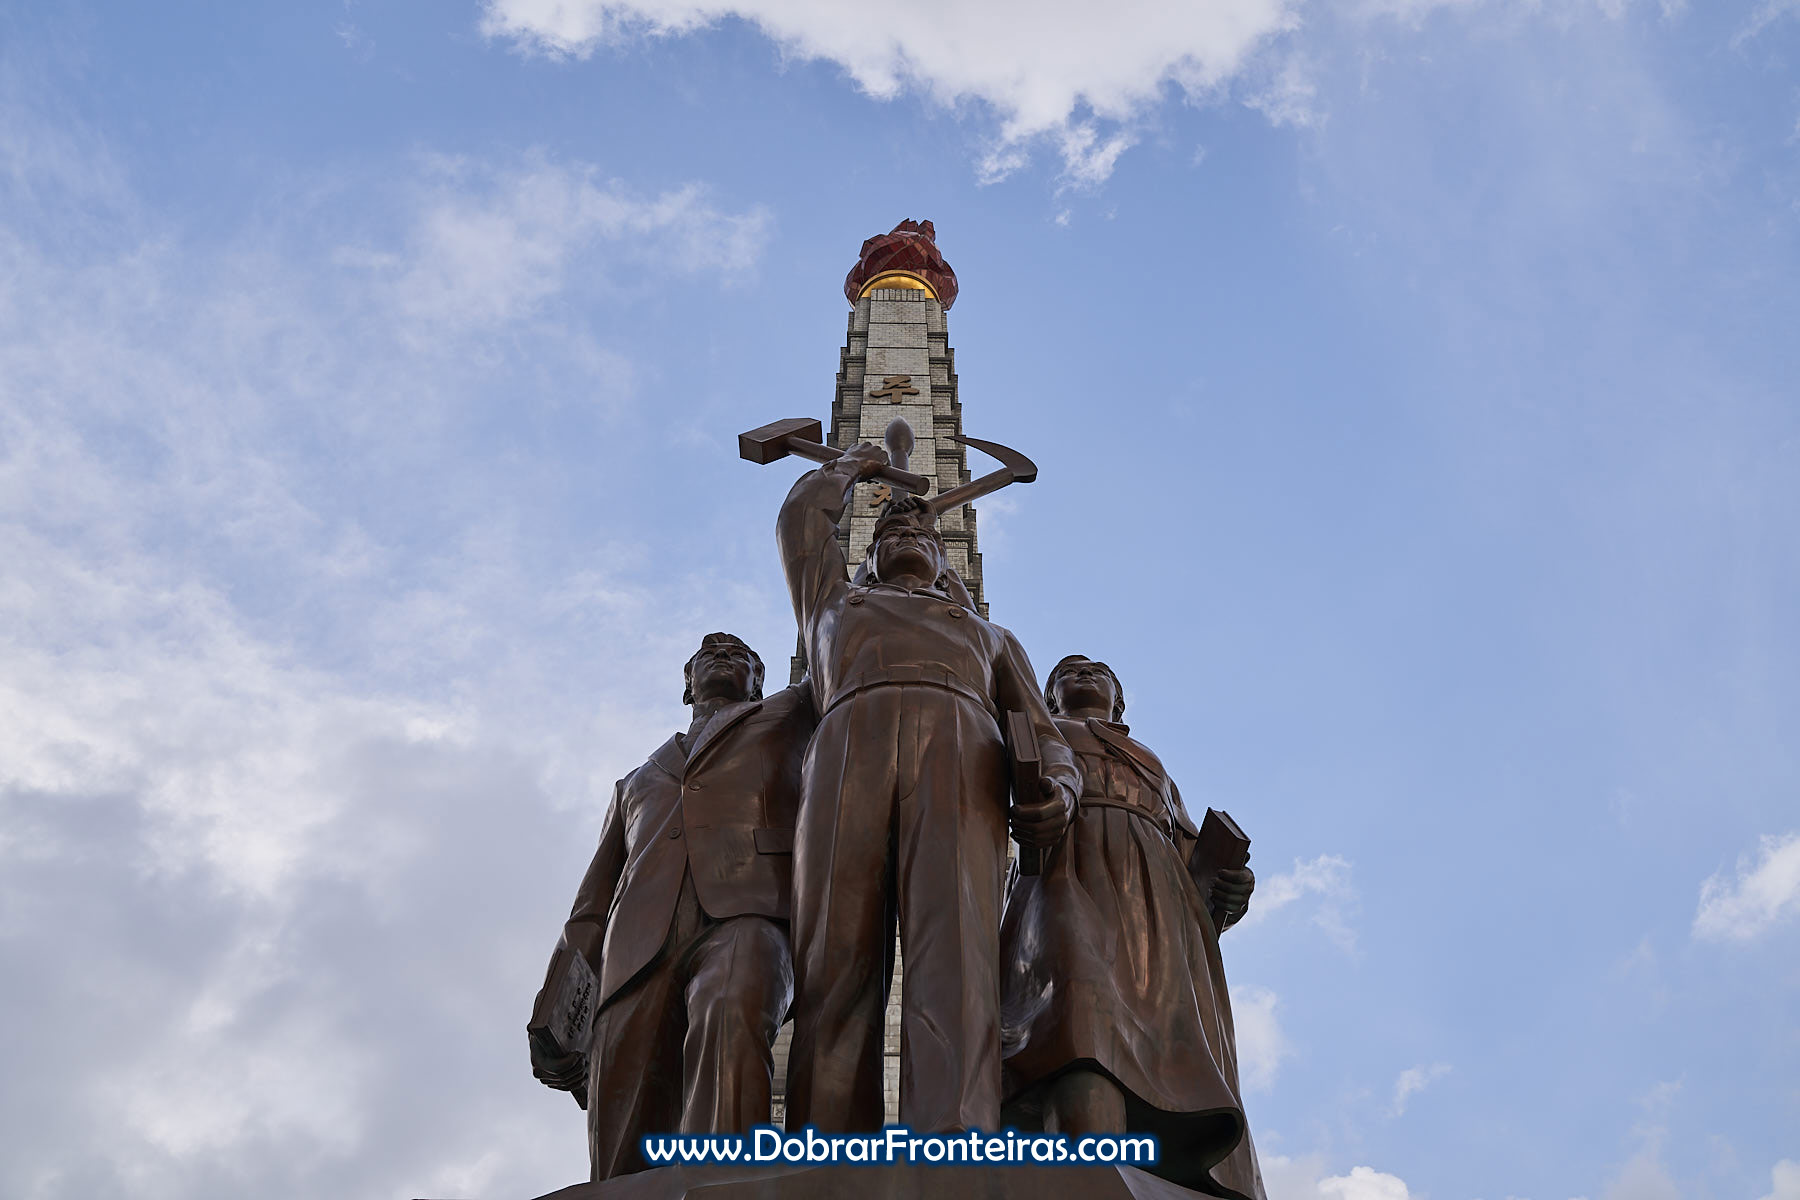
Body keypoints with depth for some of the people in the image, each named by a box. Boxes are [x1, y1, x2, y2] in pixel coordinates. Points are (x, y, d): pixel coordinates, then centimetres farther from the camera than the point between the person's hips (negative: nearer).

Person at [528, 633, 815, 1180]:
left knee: (730, 1018, -40)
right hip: (641, 948, 4)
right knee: (625, 1167, -13)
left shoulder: (788, 716, 32)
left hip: (745, 917, -3)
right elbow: (594, 904, 29)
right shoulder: (638, 782, 39)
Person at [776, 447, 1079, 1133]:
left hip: (962, 754, 0)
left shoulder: (988, 635, 41)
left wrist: (1058, 788, 2)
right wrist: (850, 467, 65)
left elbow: (1040, 733, 25)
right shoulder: (836, 603, 45)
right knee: (836, 972, -20)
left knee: (955, 958, -25)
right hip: (851, 747, 1)